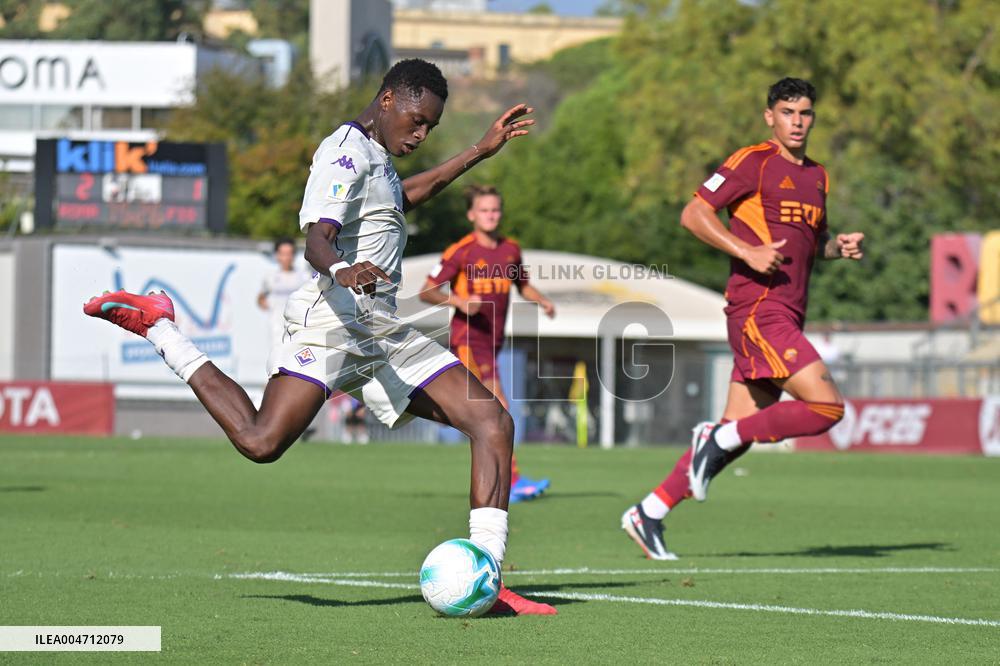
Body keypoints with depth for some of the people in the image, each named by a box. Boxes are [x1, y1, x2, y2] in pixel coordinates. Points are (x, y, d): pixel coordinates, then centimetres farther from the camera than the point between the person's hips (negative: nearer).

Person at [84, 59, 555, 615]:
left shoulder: (374, 154, 23)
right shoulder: (345, 152, -7)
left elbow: (405, 195, 48)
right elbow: (316, 241, -23)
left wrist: (482, 150, 47)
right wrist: (342, 271, -45)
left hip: (384, 334, 9)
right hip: (332, 322, -9)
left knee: (492, 422, -6)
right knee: (260, 441, -24)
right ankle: (155, 327, -2)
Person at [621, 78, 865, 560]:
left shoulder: (817, 176, 20)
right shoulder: (754, 162, -4)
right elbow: (693, 214, -8)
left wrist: (838, 246, 11)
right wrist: (749, 253, -18)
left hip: (786, 318, 8)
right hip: (758, 309, -8)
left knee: (739, 433, 6)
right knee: (827, 406, -18)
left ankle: (648, 514, 12)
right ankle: (719, 440, -5)